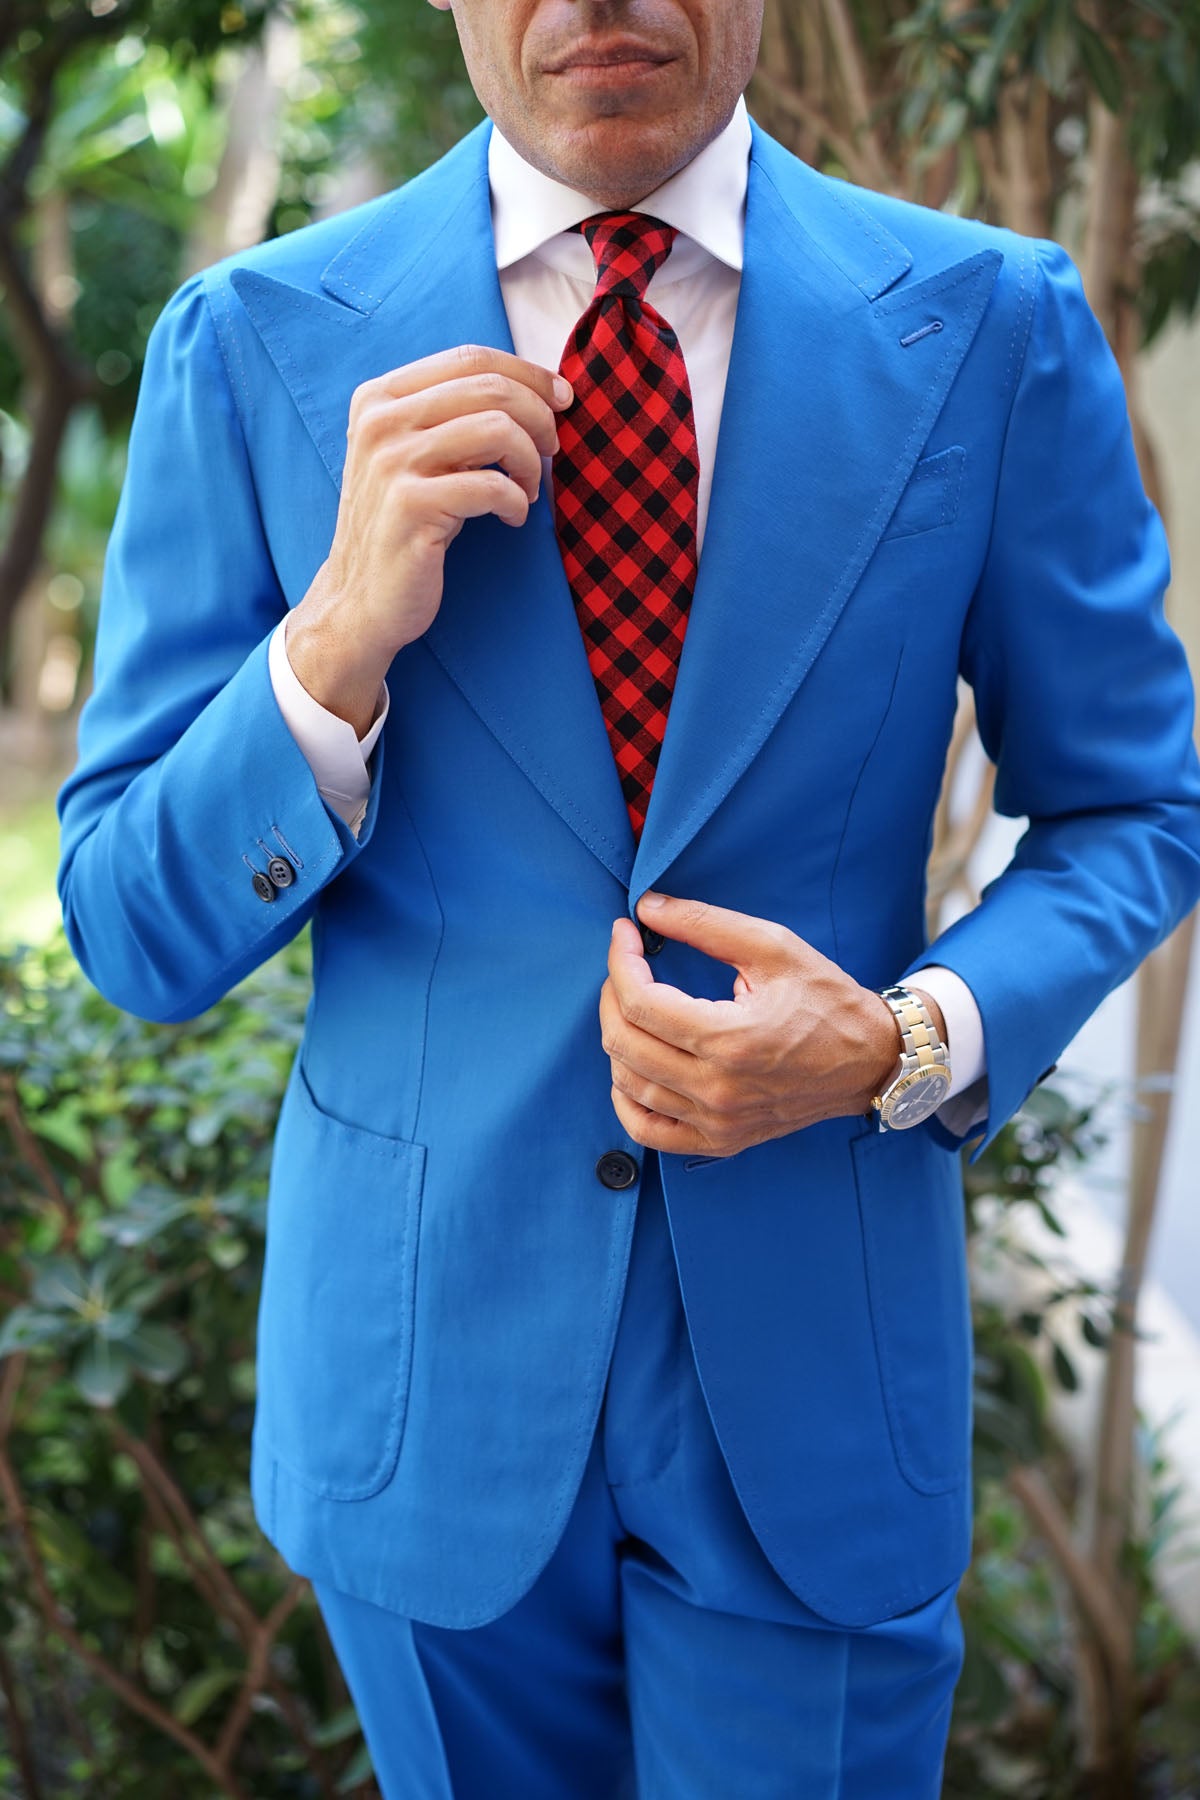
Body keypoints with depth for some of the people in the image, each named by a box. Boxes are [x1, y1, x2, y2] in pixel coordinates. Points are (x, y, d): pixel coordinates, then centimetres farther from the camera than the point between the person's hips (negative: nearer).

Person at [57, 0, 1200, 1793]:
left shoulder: (993, 330, -7)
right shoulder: (255, 346, -7)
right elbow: (136, 937, -6)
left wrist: (911, 1045, -18)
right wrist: (341, 638, -24)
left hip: (814, 1370, 0)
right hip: (429, 1360, 1)